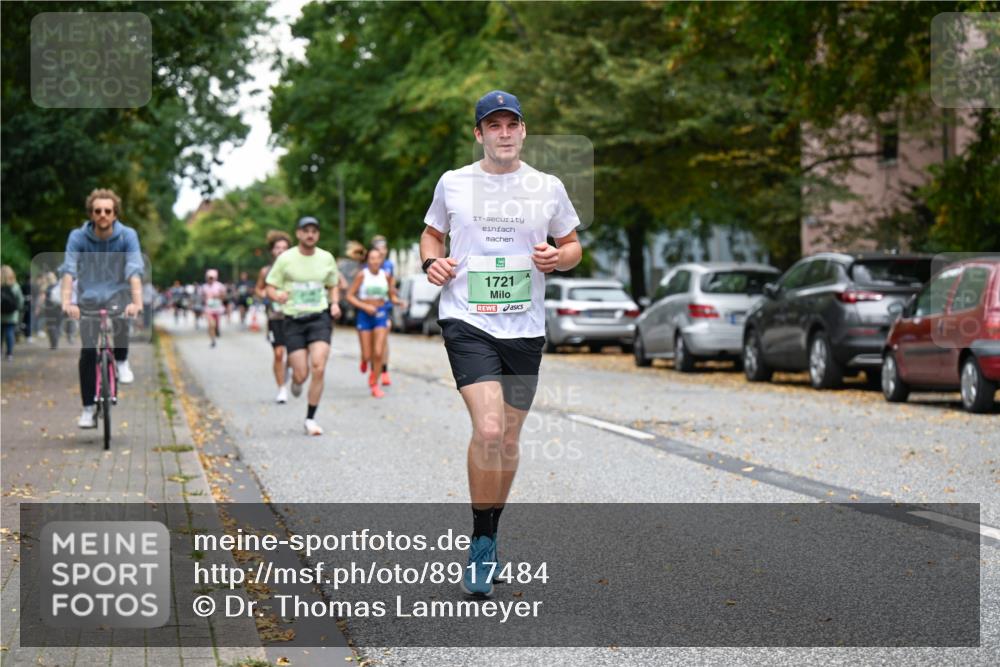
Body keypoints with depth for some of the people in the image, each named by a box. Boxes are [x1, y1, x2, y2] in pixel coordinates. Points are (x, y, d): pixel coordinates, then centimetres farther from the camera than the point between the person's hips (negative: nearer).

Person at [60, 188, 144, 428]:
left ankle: (121, 361, -10)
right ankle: (89, 408, 0)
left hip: (117, 293, -1)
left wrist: (137, 302, -39)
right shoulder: (78, 237, -11)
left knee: (120, 316, -36)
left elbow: (134, 270, -23)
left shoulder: (127, 235, -12)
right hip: (89, 297, 1)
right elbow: (69, 269, -22)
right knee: (87, 352, -11)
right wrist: (66, 302, -38)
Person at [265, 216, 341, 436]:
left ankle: (310, 419, -6)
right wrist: (278, 295, -22)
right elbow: (270, 288, 2)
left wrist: (335, 304, 1)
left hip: (320, 318, 1)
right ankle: (295, 379, 35)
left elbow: (333, 286, 20)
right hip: (294, 319, -1)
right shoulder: (286, 259, -2)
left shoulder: (326, 258, 6)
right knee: (301, 375, -6)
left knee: (318, 368, -17)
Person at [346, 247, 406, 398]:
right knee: (367, 355, 1)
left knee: (378, 353, -10)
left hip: (381, 314, 1)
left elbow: (392, 297, 10)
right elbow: (350, 296, -6)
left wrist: (398, 301, -12)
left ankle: (374, 385, 7)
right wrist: (365, 306, -17)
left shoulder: (385, 276, 1)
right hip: (365, 314, -1)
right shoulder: (362, 275, -7)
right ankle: (364, 359, 40)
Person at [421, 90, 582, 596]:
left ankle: (488, 539, 29)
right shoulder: (452, 184, 4)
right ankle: (481, 545, -6)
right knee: (488, 429, -20)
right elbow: (431, 233, 19)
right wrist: (431, 261, -3)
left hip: (524, 327, 3)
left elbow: (573, 246, 16)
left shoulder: (548, 188, 6)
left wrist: (557, 259, -7)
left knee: (508, 439, 10)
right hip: (466, 321, -3)